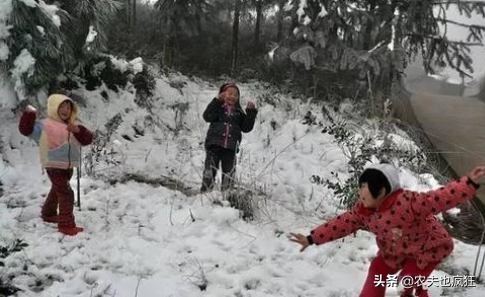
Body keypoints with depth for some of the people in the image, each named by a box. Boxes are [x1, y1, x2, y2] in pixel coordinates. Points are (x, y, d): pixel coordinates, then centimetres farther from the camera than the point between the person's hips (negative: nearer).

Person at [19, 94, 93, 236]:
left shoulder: (73, 127, 7)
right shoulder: (45, 125, -9)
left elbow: (88, 139, -3)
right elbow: (26, 130, -13)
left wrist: (78, 131, -20)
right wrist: (29, 114, -22)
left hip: (68, 167, 7)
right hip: (54, 166, -7)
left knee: (57, 191, 25)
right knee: (66, 194, -14)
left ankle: (48, 213, 47)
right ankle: (66, 225, -8)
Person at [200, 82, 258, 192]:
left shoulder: (238, 112, 17)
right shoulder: (217, 107, 7)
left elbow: (246, 127, 11)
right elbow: (207, 117, -13)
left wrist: (251, 113, 1)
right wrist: (217, 101, -18)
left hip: (231, 147, 3)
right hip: (214, 145, -3)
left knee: (229, 173, 5)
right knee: (209, 171, -5)